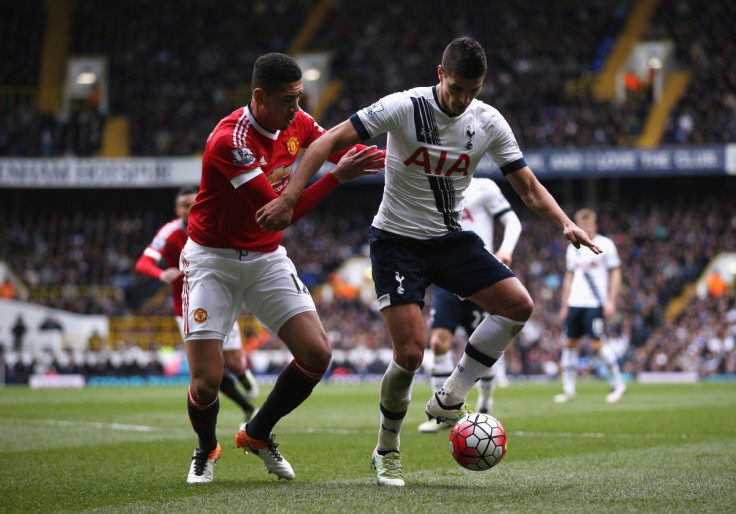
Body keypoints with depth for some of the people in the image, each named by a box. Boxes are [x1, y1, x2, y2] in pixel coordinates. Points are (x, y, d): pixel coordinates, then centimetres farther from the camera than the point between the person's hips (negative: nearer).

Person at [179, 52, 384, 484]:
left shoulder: (297, 124, -5)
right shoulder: (229, 141, -27)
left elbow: (339, 149, 12)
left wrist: (381, 159, -9)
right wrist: (338, 176, -32)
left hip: (267, 258, 6)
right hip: (213, 260, -6)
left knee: (317, 354, -8)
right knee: (207, 381, -13)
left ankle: (258, 434, 17)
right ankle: (206, 449, 22)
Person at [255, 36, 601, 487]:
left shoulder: (489, 123, -5)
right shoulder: (404, 107, -17)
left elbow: (530, 187, -1)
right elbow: (329, 143, -15)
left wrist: (565, 223, -18)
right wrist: (288, 199, -24)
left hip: (451, 238, 5)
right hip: (397, 241, -4)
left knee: (519, 304, -15)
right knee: (411, 352, -15)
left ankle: (450, 399, 0)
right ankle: (387, 453, 9)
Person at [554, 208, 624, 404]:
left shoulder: (605, 245, 0)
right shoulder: (573, 248, 15)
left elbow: (615, 273, -1)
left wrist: (611, 301, -8)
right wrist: (564, 305, 16)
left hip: (595, 304, -6)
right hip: (574, 303, 6)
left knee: (596, 344, -12)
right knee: (570, 343, 3)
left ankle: (618, 384, 1)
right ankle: (568, 389, 9)